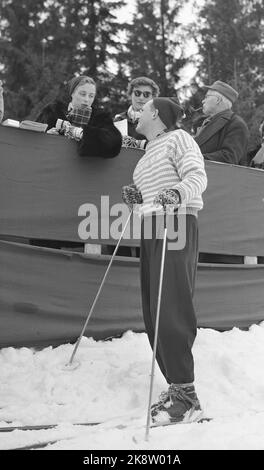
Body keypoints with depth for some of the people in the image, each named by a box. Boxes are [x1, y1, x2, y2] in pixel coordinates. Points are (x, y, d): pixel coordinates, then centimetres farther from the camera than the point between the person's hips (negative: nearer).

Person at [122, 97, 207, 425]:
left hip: (176, 225, -9)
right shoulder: (148, 153, 26)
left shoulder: (178, 138, 0)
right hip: (150, 228, 9)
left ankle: (186, 396, -15)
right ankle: (175, 386, 9)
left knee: (170, 310, -16)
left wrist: (177, 193, -33)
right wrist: (134, 197, 4)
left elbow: (198, 177, -14)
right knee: (153, 312, 3)